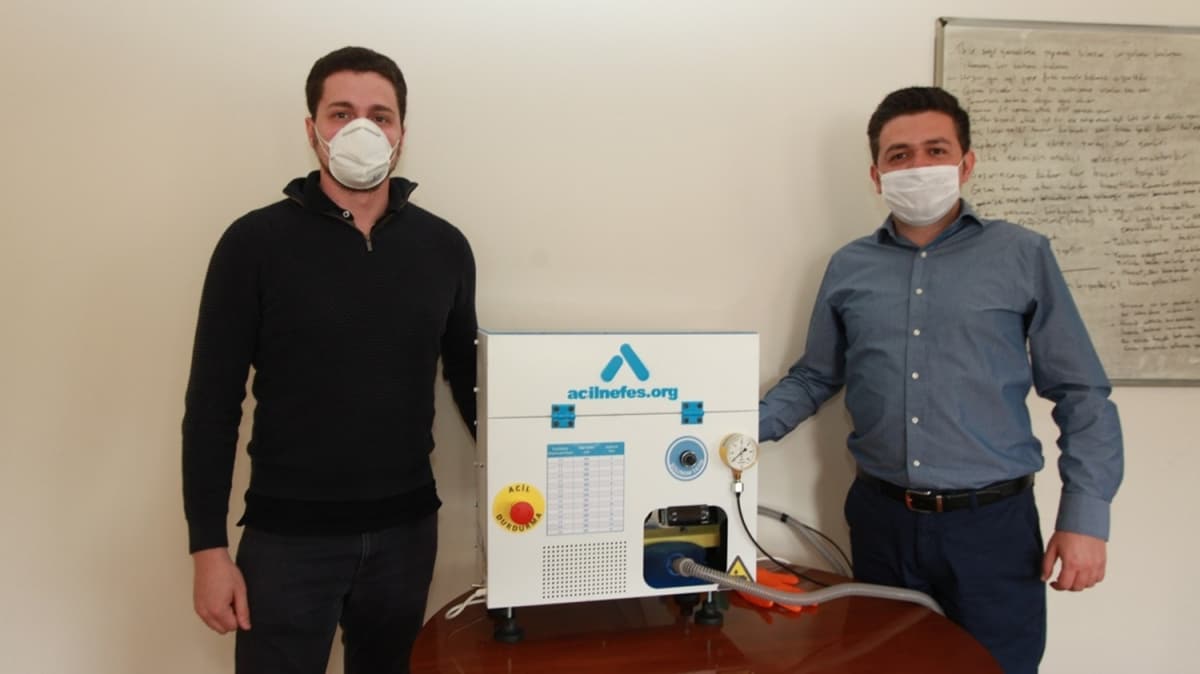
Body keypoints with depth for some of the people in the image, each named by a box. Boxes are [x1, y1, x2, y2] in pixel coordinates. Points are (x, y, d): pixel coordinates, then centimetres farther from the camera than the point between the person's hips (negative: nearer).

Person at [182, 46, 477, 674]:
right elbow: (213, 404, -5)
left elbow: (468, 380, 9)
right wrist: (208, 547, -7)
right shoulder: (256, 242, -6)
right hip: (288, 534, -2)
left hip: (407, 529, 3)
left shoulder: (444, 246, 2)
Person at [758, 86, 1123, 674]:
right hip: (881, 518, 2)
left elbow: (1081, 395, 0)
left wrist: (1084, 517, -6)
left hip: (993, 523, -2)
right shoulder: (848, 268, 5)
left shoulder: (1023, 256, -1)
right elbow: (814, 378, 12)